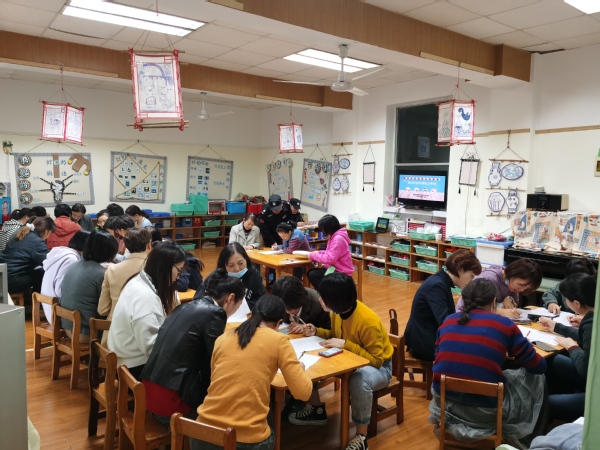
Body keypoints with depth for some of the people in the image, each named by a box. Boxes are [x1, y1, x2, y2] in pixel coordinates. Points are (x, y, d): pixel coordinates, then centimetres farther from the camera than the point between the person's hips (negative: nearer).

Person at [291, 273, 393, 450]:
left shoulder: (368, 322, -32)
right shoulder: (339, 310, -11)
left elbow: (376, 360, -26)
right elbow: (336, 335, 8)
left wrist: (346, 344, -33)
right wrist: (316, 332, -11)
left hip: (378, 367, -7)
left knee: (360, 380, -41)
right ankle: (317, 409, 13)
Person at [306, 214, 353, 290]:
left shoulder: (338, 238, -22)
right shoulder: (334, 236, 9)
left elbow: (330, 259, -28)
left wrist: (313, 255, -16)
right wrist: (318, 253, 3)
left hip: (341, 273, -10)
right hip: (335, 268, 10)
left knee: (312, 275, -15)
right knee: (310, 273, 2)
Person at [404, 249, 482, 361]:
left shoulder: (441, 282, 8)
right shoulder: (436, 286, -20)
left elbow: (449, 315, 11)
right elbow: (445, 322, -27)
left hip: (427, 337, 9)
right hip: (424, 343, -9)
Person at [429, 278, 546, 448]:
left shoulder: (448, 321, 4)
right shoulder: (504, 325, -5)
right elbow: (539, 366, 5)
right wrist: (516, 348, 26)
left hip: (444, 402, 4)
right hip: (485, 411, -3)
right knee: (536, 377, 21)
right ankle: (516, 436, 34)